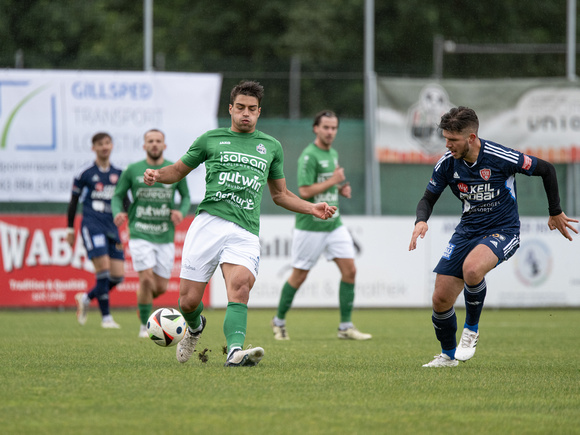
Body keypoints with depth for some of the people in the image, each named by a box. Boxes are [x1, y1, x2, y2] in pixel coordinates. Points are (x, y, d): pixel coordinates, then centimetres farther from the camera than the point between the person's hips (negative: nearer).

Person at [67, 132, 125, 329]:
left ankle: (86, 298, 23)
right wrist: (70, 229, 7)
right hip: (92, 224, -5)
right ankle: (106, 317, -9)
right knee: (103, 267, -17)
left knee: (118, 275, -2)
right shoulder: (85, 173, 1)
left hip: (112, 227, 5)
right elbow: (74, 201, 7)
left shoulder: (118, 174, 12)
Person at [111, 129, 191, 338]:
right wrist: (117, 213, -13)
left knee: (161, 287, 2)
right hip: (140, 234, -3)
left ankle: (142, 299, 37)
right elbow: (118, 196, 7)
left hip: (165, 236, 3)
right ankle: (144, 326, -1)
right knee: (147, 279, -17)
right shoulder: (132, 170, 1)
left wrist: (181, 211, -6)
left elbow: (186, 196, 15)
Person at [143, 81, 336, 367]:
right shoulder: (211, 139, 16)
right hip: (208, 222, 0)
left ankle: (235, 351, -43)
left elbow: (280, 195, 30)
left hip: (245, 232, 0)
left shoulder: (271, 146, 22)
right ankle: (195, 327, 32)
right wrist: (157, 175, 2)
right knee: (188, 301, -3)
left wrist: (312, 208, 15)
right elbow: (179, 170, 25)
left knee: (240, 286, -29)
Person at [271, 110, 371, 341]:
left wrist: (341, 189, 6)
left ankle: (346, 326, 1)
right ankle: (279, 321, 21)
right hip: (310, 225, -7)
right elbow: (305, 191, -22)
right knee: (299, 276, 2)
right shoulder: (309, 156, -15)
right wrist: (333, 180, -19)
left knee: (349, 270, -3)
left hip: (334, 224, 7)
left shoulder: (333, 153, 12)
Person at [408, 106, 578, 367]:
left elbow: (546, 169, -6)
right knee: (441, 299, -3)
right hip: (467, 232, 5)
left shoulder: (500, 157, -20)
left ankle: (471, 329, -10)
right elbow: (428, 198, 6)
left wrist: (555, 213, 2)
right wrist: (421, 221, -17)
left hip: (502, 231, -5)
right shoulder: (446, 163, -7)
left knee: (471, 268, -36)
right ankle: (448, 355, 25)